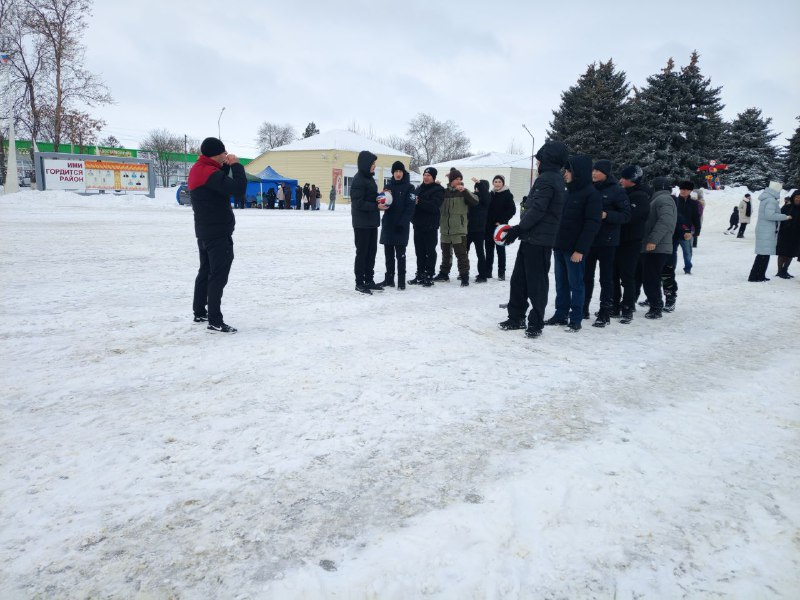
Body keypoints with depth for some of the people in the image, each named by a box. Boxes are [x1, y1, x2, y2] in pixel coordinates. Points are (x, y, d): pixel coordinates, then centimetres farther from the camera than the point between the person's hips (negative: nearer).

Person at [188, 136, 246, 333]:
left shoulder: (198, 169, 11)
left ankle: (199, 313, 27)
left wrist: (226, 166, 6)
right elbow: (238, 189, -29)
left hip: (204, 231, 10)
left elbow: (220, 183, 22)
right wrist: (236, 165, -16)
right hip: (219, 233, -10)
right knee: (218, 275, -8)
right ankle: (215, 321, -7)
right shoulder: (210, 173, -20)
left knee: (206, 271, 18)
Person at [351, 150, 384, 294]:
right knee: (362, 252, -1)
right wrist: (376, 206, -22)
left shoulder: (369, 178, 14)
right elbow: (358, 203, -19)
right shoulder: (358, 180, -15)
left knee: (372, 251, 13)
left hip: (372, 222, 9)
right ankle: (359, 283, 8)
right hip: (362, 223, -9)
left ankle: (369, 280, 22)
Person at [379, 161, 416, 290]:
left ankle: (401, 280, 3)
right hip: (388, 225, 5)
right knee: (388, 254, 10)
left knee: (400, 254, -2)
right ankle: (389, 279, 18)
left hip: (401, 226, -5)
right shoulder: (388, 186, 12)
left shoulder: (409, 187, -3)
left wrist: (403, 223, -18)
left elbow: (410, 207, -10)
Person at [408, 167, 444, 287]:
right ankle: (420, 275, 17)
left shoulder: (438, 190, -5)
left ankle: (429, 277, 4)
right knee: (419, 252, 10)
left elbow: (434, 206, -19)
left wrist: (419, 202, -24)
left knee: (430, 252, -1)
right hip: (418, 225, 7)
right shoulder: (419, 188, 16)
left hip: (430, 226, -6)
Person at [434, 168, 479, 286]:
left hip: (459, 229, -4)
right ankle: (444, 273, 28)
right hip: (445, 229, 4)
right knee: (446, 252, 16)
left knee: (461, 253, -5)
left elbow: (475, 201, -16)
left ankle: (464, 275, -1)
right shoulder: (444, 192, 7)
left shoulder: (463, 192, -1)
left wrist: (465, 190, -25)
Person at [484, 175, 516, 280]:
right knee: (489, 249, 8)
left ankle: (501, 272, 4)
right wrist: (487, 222, 3)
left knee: (500, 249, -2)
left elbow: (512, 210, -7)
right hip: (489, 226, 5)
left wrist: (501, 221, -13)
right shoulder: (490, 194, 12)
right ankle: (488, 272, 16)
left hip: (500, 226, -5)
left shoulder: (507, 195, -4)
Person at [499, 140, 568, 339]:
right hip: (543, 239, 10)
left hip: (536, 240, -10)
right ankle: (516, 317, 21)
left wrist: (519, 229, -14)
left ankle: (535, 323, 4)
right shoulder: (558, 179, 18)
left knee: (536, 282, -3)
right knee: (518, 279, 14)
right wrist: (521, 229, 17)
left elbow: (537, 210, -21)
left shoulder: (545, 179, -13)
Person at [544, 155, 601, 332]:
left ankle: (576, 319, 7)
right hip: (559, 247, 7)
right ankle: (560, 314, 20)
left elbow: (593, 224, -15)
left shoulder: (592, 194, -9)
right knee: (561, 283, 11)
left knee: (575, 284, 0)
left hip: (575, 249, -7)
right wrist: (555, 242, 13)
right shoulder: (568, 192, 15)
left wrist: (580, 249, -19)